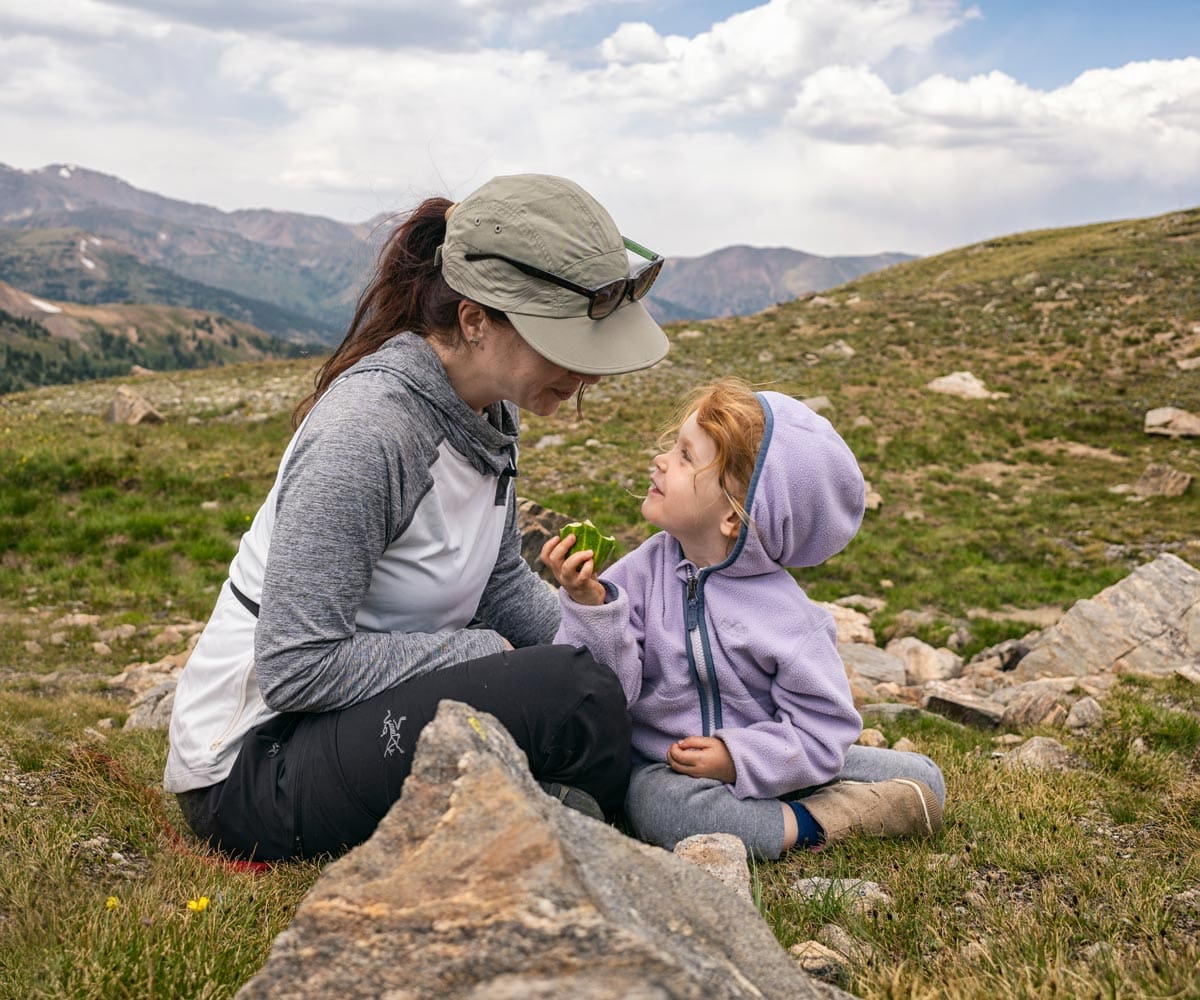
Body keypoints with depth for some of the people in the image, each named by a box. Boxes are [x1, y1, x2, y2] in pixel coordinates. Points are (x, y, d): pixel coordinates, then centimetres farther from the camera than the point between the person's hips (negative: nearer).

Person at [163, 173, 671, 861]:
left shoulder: (487, 411, 1)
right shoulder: (367, 428, -25)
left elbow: (504, 584, 11)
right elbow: (297, 667, -25)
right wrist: (483, 650, -18)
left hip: (353, 705, 9)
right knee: (570, 695, -26)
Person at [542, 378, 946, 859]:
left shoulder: (786, 615, -15)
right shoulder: (646, 570, -9)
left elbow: (824, 728, -11)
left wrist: (740, 759, -23)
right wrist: (590, 606, -30)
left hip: (763, 765, -1)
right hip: (664, 768, 1)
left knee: (923, 779, -8)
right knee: (659, 804, -37)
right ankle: (803, 825, -20)